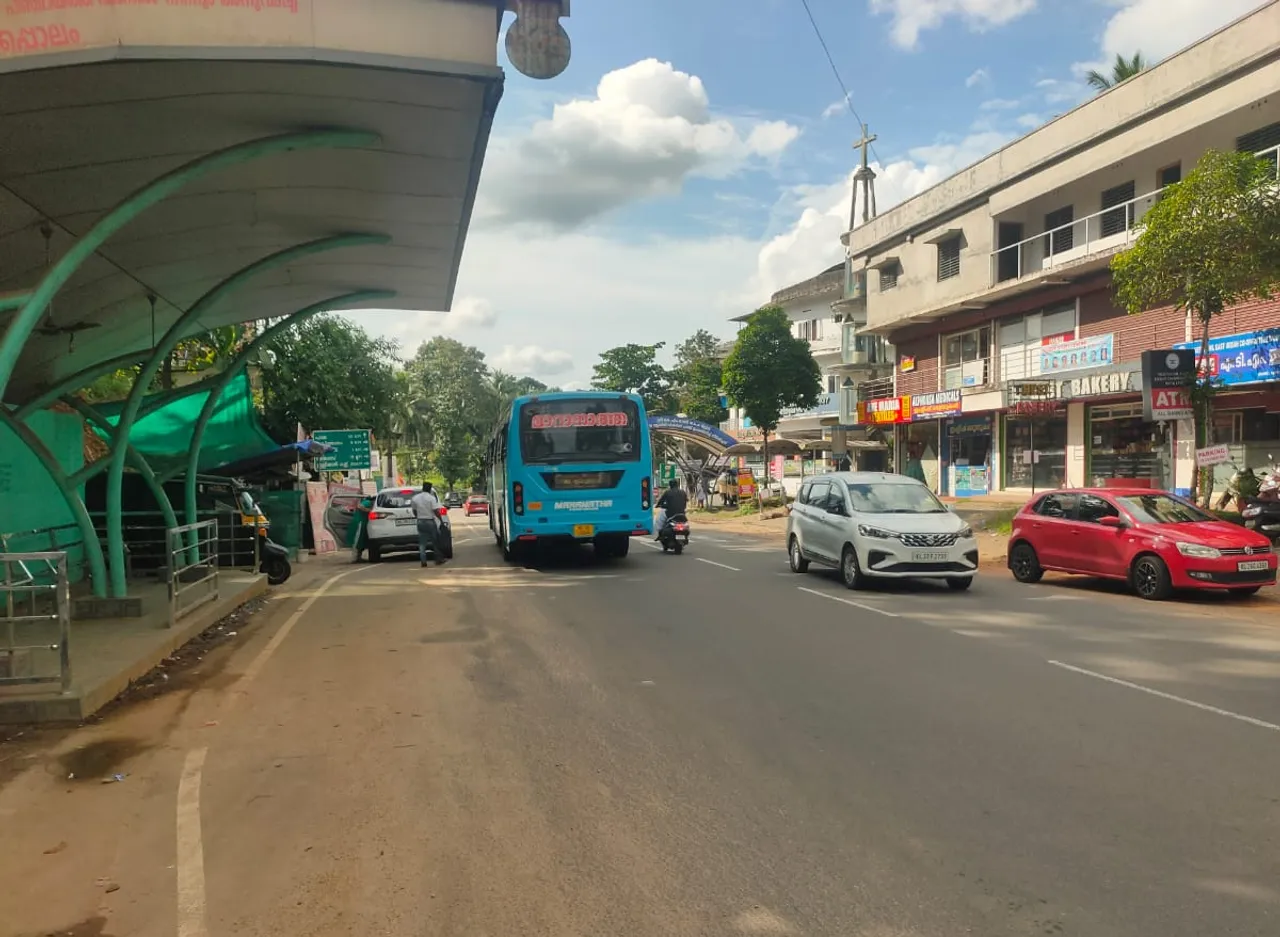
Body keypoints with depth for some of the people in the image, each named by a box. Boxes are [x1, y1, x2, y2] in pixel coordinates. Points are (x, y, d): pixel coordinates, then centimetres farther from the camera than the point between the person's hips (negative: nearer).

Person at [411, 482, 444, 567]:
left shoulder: (415, 498, 3)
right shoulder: (431, 498, -11)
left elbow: (414, 512, 12)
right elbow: (436, 511, -17)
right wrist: (441, 519, -7)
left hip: (420, 522, 4)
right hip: (430, 522, -3)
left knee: (422, 543, 5)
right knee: (435, 541, 9)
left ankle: (423, 561, 0)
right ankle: (438, 560, 15)